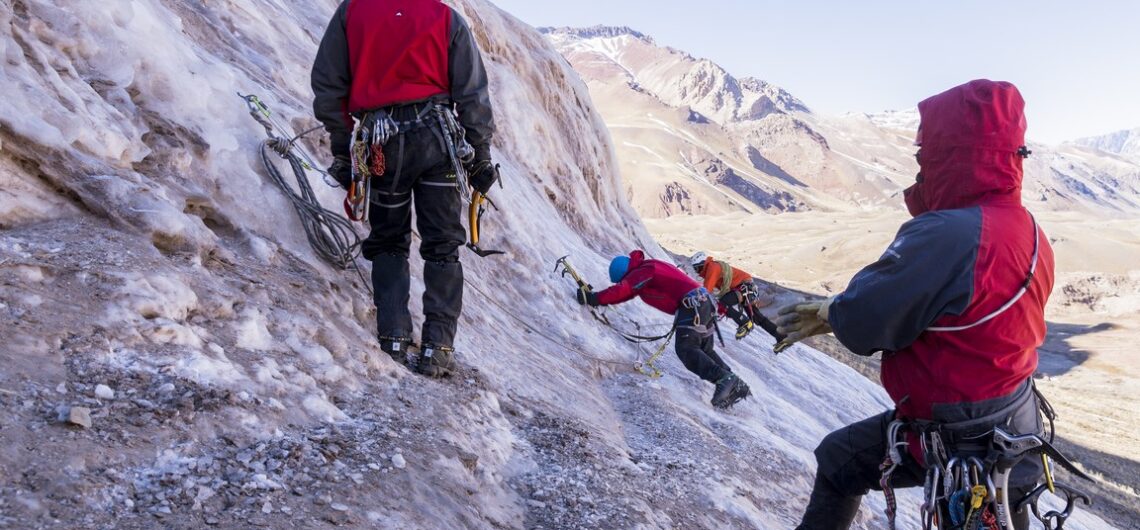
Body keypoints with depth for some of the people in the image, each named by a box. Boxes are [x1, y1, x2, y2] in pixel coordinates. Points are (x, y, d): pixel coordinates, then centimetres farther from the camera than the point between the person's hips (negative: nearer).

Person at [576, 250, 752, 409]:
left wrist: (593, 299, -10)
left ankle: (724, 378, -32)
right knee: (705, 350, 15)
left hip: (692, 304, -10)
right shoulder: (645, 269, 21)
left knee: (686, 349, -17)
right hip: (704, 302, 10)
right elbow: (625, 291, 27)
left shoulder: (643, 272, -10)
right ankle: (737, 387, 11)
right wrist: (595, 297, 21)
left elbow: (620, 291, -16)